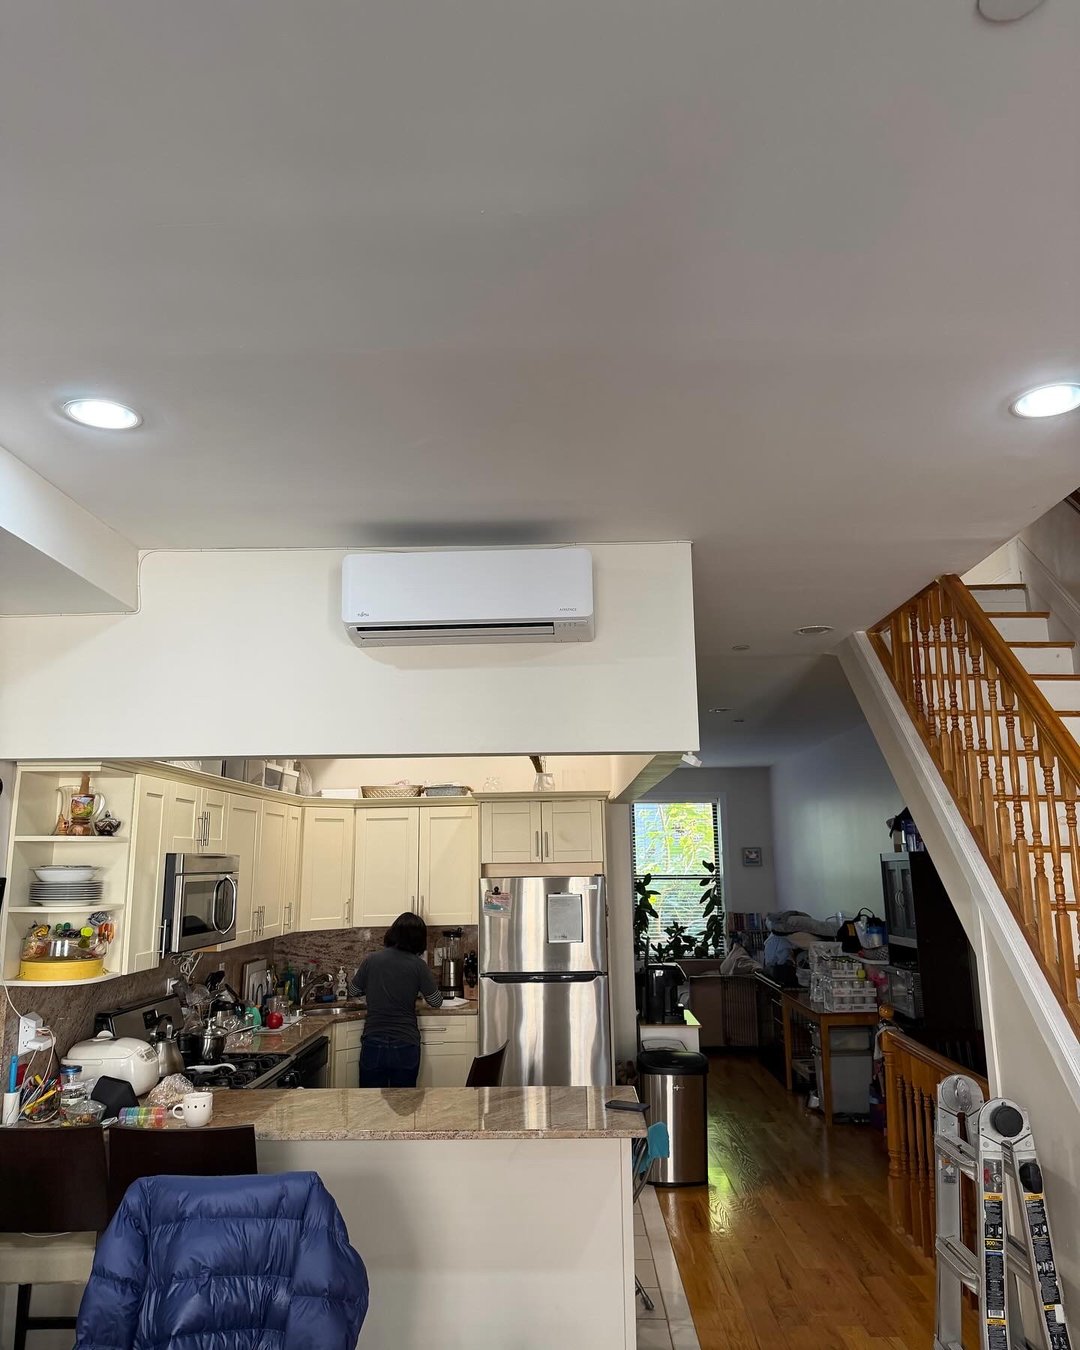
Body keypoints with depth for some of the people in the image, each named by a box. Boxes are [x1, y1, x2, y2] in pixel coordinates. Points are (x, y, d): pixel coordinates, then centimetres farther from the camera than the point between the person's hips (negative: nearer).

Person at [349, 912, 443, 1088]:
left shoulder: (371, 960, -3)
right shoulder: (418, 965, -8)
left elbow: (354, 989, 14)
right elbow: (436, 1001, 1)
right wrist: (431, 979, 19)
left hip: (373, 1044, 1)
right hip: (405, 1046, -1)